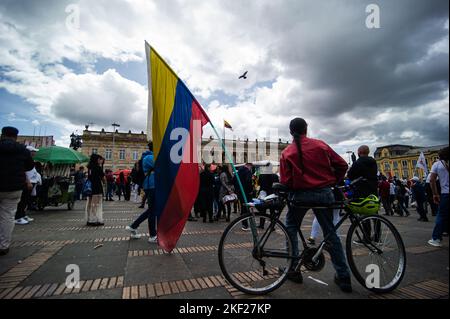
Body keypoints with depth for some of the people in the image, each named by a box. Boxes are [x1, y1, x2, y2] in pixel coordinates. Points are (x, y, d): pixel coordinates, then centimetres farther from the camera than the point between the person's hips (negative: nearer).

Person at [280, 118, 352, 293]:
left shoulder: (287, 152, -4)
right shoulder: (320, 145, 1)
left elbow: (285, 181, -8)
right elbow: (342, 165, 2)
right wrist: (333, 182, 16)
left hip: (301, 194, -2)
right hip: (324, 193, 3)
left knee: (291, 228, 17)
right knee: (330, 233, 15)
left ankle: (293, 269, 18)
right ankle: (343, 277, 21)